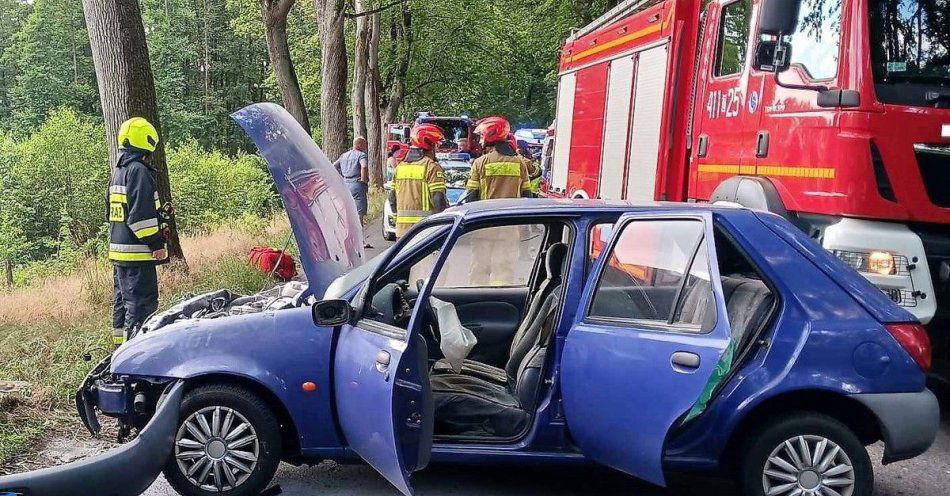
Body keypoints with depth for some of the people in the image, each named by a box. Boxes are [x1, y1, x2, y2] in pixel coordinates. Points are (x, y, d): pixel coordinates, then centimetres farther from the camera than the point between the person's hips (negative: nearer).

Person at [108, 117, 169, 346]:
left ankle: (120, 344, 26)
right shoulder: (139, 170, -13)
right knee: (142, 303, -8)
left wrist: (158, 214, 21)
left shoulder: (118, 172, 18)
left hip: (117, 250, 10)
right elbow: (141, 213, -21)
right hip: (137, 252, -10)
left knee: (123, 300, 18)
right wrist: (156, 243, -17)